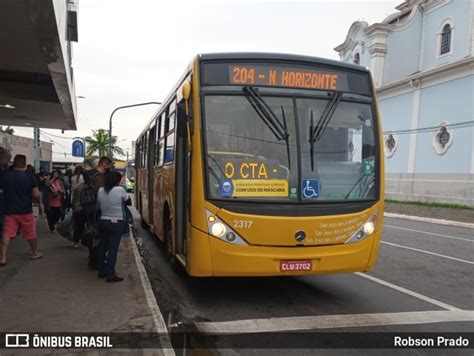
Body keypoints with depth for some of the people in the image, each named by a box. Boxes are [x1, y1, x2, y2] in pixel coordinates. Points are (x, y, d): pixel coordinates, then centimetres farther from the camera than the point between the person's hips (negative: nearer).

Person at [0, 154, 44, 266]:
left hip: (10, 210, 2)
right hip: (25, 211, -2)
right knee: (31, 233, 13)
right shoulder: (29, 177, -9)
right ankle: (35, 253, 28)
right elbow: (36, 195, -10)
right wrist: (40, 203, 5)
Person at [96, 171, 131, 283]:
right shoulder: (120, 190, -13)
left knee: (102, 246, 16)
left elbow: (98, 204, 8)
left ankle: (102, 271, 26)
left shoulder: (100, 191, 0)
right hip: (116, 223, -5)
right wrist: (125, 197, 15)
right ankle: (110, 275, -3)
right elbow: (129, 202, 0)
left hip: (103, 221, 5)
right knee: (113, 248, -3)